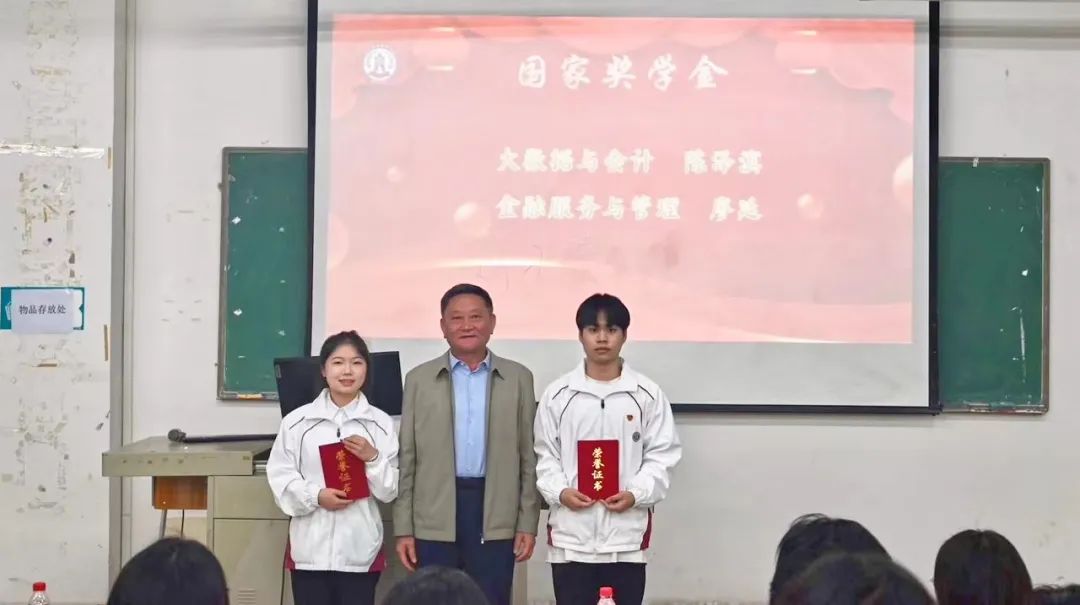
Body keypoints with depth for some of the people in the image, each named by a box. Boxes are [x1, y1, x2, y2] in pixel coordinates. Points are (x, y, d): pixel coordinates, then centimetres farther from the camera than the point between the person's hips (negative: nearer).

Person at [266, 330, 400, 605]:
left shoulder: (381, 423, 2)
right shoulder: (297, 421, -1)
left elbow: (391, 490, 3)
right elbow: (280, 476, -1)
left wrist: (373, 458, -13)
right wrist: (315, 496, -15)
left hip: (360, 549, 0)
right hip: (311, 548, 0)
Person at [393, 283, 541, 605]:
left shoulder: (518, 378, 7)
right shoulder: (419, 379, 7)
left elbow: (528, 456, 7)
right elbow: (406, 459, 6)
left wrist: (528, 523, 1)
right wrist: (404, 528, 1)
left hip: (496, 519, 0)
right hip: (435, 520, 0)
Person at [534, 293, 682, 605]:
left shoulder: (648, 394, 1)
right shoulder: (557, 394, 3)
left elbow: (662, 456, 1)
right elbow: (544, 456, 6)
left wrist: (636, 493, -14)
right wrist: (560, 491, -12)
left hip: (627, 535, 0)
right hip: (571, 536, 1)